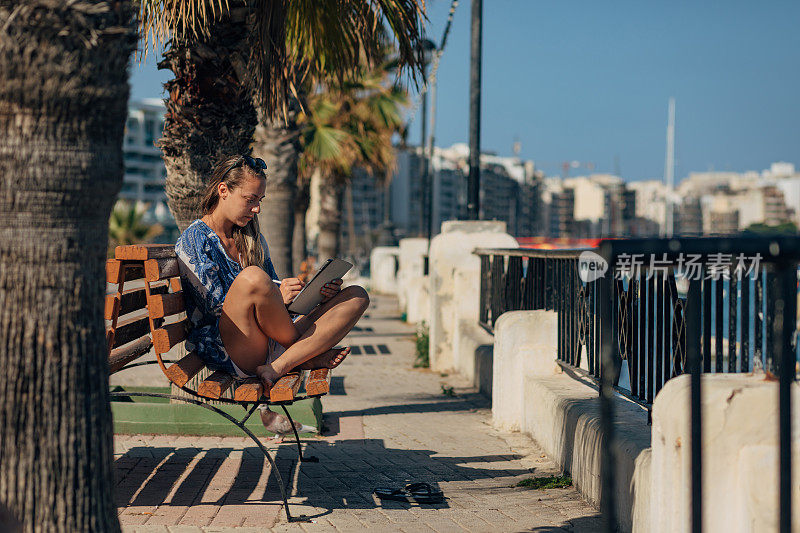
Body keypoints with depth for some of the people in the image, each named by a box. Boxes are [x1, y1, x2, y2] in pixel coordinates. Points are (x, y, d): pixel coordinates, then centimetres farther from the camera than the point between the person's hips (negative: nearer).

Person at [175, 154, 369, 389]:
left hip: (274, 342, 8)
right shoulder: (193, 241, -3)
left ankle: (279, 367, -25)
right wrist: (278, 296, -21)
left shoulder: (253, 238, 21)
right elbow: (214, 308, -10)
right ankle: (305, 356, -13)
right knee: (252, 276, -36)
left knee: (357, 296, -5)